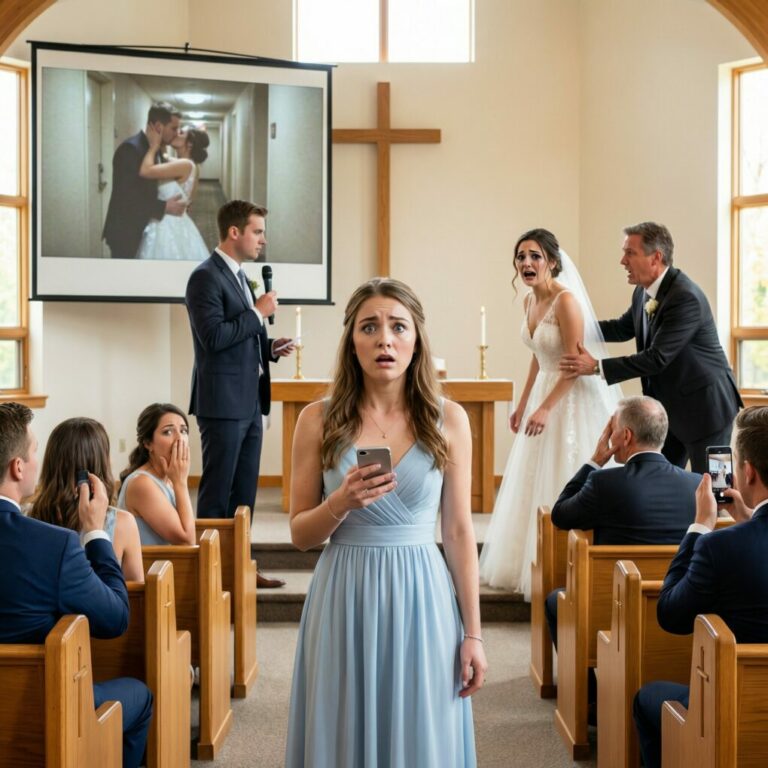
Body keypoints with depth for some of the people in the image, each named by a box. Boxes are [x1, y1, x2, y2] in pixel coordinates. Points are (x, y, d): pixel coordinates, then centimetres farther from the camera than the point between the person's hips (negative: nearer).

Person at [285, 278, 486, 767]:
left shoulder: (448, 420, 0)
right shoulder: (319, 420, -1)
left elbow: (459, 532, 2)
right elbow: (300, 534, 3)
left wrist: (473, 633, 0)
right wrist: (341, 503, -18)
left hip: (421, 599, 0)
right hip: (344, 602, 0)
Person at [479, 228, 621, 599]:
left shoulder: (566, 300, -19)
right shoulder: (530, 301, 7)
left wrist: (545, 409, -25)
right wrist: (523, 405, 17)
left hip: (574, 400, -9)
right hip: (545, 394, 9)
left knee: (563, 488, -3)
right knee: (534, 483, 14)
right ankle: (529, 567, 27)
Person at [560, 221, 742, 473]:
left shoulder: (685, 298, -26)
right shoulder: (643, 291, 1)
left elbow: (657, 358, -29)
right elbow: (623, 328, 19)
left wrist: (597, 367, -26)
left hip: (704, 406, -9)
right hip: (667, 406, 9)